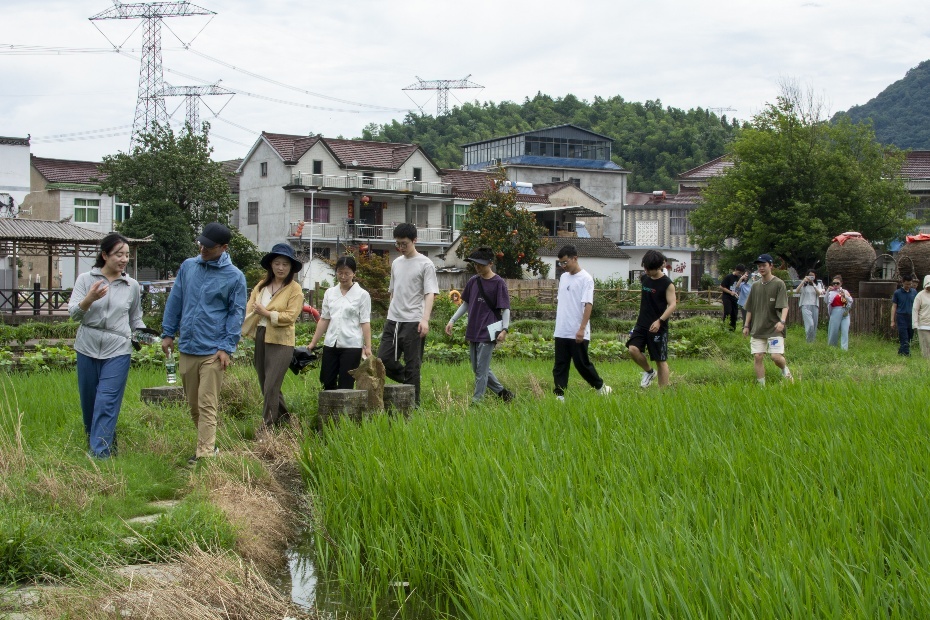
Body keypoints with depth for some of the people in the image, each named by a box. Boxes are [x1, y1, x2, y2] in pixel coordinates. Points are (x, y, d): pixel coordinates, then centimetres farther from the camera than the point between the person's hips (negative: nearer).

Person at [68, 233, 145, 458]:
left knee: (107, 403, -10)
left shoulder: (132, 286, 6)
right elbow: (73, 312, -7)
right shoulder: (86, 279, 2)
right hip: (88, 349, 1)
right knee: (88, 402, 10)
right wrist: (90, 298, -25)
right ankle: (100, 444, 31)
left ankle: (99, 455, -10)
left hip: (118, 351, -1)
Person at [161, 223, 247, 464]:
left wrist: (227, 347, -9)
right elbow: (175, 301, 14)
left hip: (213, 352, -5)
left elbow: (236, 314, -2)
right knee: (193, 405, 13)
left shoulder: (234, 277, -3)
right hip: (187, 349, 5)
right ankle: (208, 444, 27)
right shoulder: (188, 266, 8)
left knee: (207, 405, -7)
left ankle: (205, 454, -6)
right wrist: (168, 333, 11)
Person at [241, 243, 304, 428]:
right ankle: (286, 422, 30)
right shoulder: (262, 285, 11)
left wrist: (266, 312, -15)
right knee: (266, 386, 14)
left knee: (271, 387, -9)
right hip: (260, 338, 7)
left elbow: (290, 316, -13)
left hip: (280, 342, -6)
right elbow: (250, 307, 6)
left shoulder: (294, 289, -5)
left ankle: (267, 428, -3)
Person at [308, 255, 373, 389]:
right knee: (327, 383, 5)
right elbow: (324, 319, 12)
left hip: (351, 346, -4)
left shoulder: (362, 295, -2)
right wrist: (313, 343, 9)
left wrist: (368, 347, -12)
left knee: (345, 386, -2)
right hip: (330, 344, 4)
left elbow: (365, 322, -6)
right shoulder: (330, 293, 9)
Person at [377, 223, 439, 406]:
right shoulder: (396, 263, 15)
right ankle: (408, 382, 25)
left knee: (412, 365, -3)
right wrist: (390, 315, 18)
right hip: (393, 321, 7)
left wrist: (425, 319, -23)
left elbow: (430, 294, -12)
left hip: (413, 322, -6)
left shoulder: (425, 264, -4)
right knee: (384, 360, 3)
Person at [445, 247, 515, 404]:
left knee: (481, 369, -5)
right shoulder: (473, 281, 9)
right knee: (478, 368, 13)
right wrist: (452, 320, 13)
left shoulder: (498, 283, -8)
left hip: (488, 332, -7)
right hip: (473, 332, 7)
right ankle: (502, 392, 25)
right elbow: (465, 304, 19)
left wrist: (505, 329, -21)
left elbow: (505, 309, -9)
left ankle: (476, 401, 0)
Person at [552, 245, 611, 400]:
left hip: (577, 333, -7)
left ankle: (600, 387, 22)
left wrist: (582, 329, -23)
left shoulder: (585, 279, -10)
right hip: (561, 331, 7)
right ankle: (559, 395, 6)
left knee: (582, 364, 3)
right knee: (560, 365, 4)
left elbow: (588, 305, -17)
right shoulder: (563, 277, 13)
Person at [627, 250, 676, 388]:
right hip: (642, 324, 5)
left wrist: (660, 321, -29)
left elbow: (672, 305, -17)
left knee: (661, 360, 1)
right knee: (633, 349, -15)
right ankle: (649, 372, 11)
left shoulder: (667, 284, -11)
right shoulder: (644, 278, 7)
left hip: (658, 327, -5)